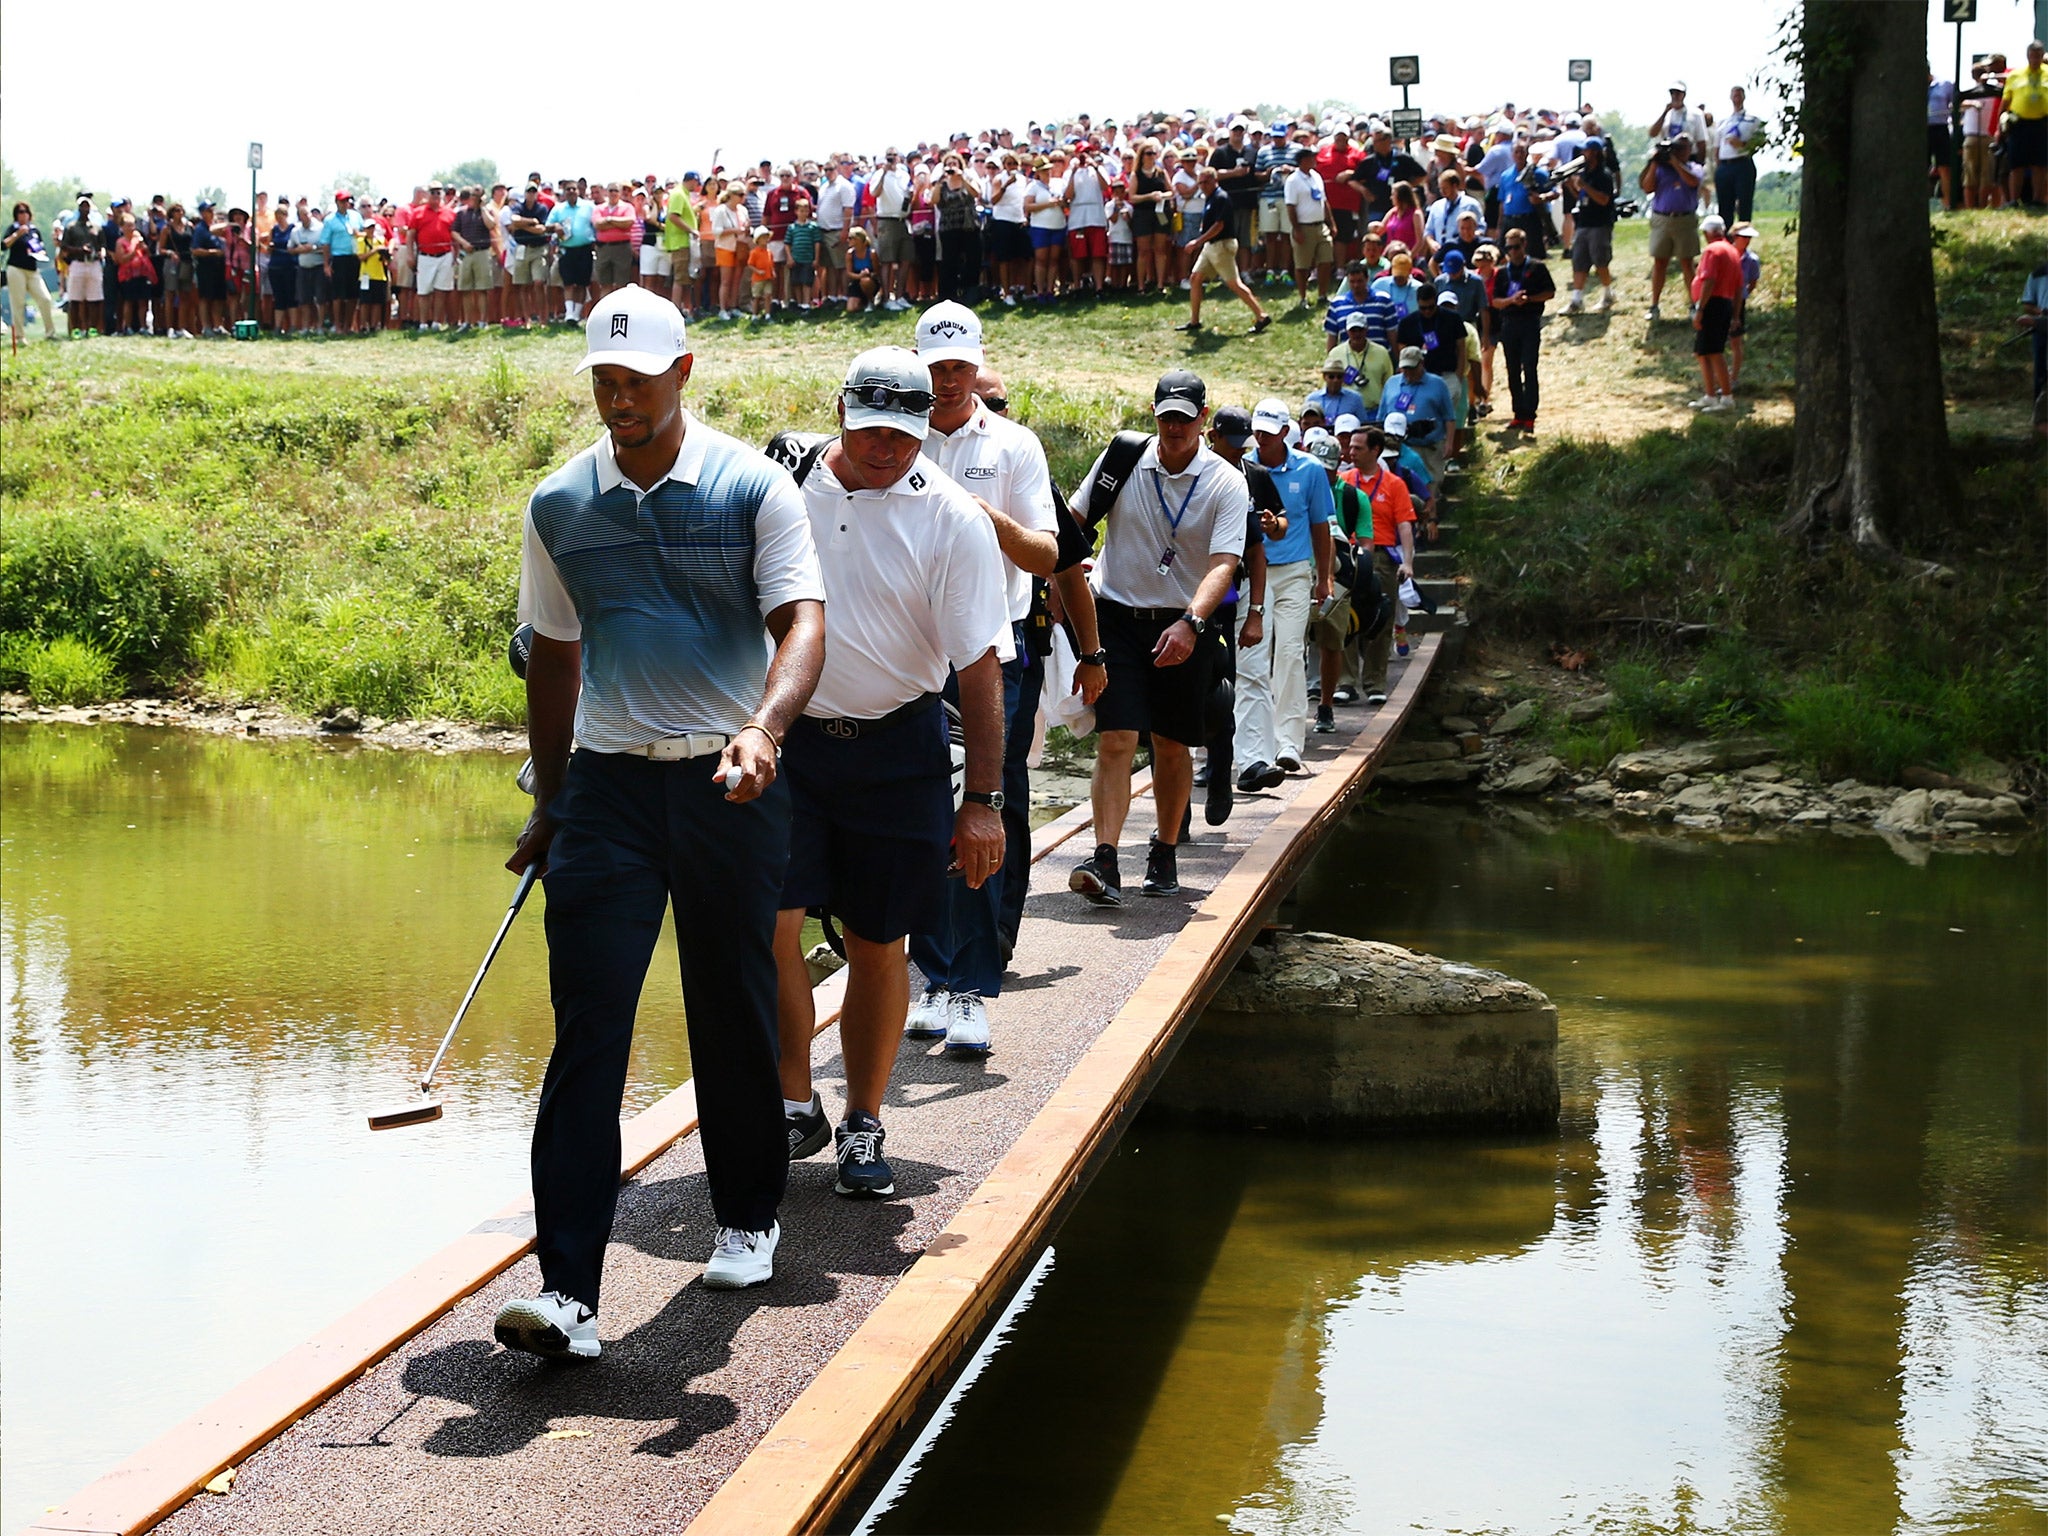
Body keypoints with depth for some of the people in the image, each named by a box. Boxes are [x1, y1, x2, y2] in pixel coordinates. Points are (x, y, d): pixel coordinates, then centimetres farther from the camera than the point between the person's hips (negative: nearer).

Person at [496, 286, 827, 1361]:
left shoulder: (754, 488, -4)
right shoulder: (558, 507, 6)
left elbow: (801, 622, -14)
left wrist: (762, 728, -33)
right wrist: (547, 805, 17)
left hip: (731, 786, -1)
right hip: (608, 784, 1)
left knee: (734, 1015, 10)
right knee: (586, 1029, -8)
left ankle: (748, 1217, 34)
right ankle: (567, 1292, -11)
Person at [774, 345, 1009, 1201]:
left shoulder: (953, 521, -8)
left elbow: (980, 664, -7)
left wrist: (983, 799, -10)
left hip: (896, 751, -1)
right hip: (785, 736, 2)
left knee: (878, 944, 5)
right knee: (768, 920, -10)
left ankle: (864, 1126, 21)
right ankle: (795, 1106, 7)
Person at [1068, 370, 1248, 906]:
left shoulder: (1226, 484, -6)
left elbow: (1223, 564, -17)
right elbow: (1074, 521, 10)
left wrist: (1190, 623, -31)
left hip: (1185, 629, 0)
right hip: (1117, 616, 0)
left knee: (1173, 747, 9)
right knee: (1116, 742, -11)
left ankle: (1165, 855, 25)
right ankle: (1105, 862, -16)